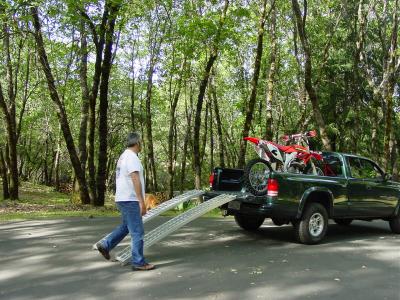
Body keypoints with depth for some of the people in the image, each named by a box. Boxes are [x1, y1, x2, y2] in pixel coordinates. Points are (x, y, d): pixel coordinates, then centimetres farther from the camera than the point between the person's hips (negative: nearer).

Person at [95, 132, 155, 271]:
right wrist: (142, 202, -25)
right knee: (137, 232, -4)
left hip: (123, 198, 10)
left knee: (126, 227, 23)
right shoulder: (131, 157, -16)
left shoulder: (123, 156, 16)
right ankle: (139, 262, 1)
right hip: (130, 200, -10)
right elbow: (136, 180, -24)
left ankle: (105, 245, 25)